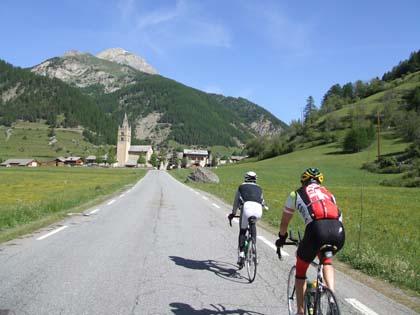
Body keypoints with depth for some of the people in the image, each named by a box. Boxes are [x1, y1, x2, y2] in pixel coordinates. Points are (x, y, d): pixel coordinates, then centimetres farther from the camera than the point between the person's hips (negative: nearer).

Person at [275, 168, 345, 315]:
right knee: (326, 260, 35)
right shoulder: (328, 193, 33)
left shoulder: (296, 194, 25)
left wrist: (282, 238, 51)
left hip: (316, 228, -3)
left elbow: (284, 222, 34)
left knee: (300, 271, 21)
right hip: (339, 231, 3)